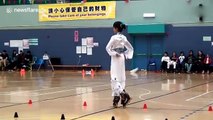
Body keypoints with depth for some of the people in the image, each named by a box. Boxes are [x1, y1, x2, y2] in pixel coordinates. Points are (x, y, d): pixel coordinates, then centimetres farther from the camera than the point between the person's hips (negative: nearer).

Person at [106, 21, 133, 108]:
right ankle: (116, 98, 12)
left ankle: (123, 94, -22)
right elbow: (130, 48, 15)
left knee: (115, 79, -5)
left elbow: (107, 47, -22)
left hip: (116, 59, -7)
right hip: (122, 58, 7)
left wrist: (113, 53, -12)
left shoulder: (114, 37, -13)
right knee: (121, 78, 8)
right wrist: (127, 55, 10)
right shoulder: (124, 38, 8)